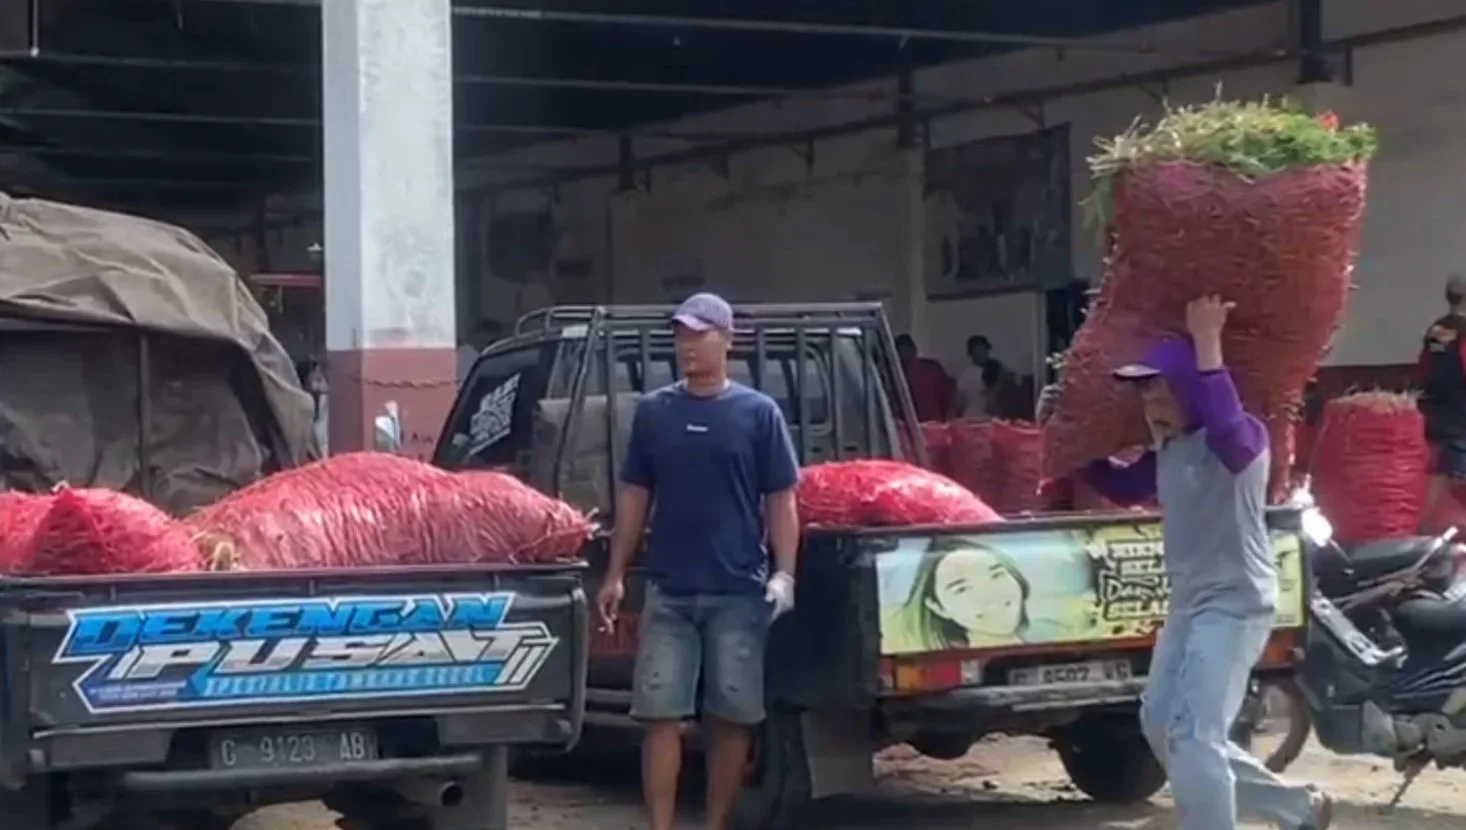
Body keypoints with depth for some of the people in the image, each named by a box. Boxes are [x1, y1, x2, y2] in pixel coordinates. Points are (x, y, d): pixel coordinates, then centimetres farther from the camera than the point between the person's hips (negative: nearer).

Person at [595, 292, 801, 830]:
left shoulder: (758, 413, 1)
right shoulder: (653, 412, 7)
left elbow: (781, 500, 1)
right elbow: (634, 496, 11)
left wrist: (784, 573, -9)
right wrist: (616, 575, 6)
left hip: (738, 592, -1)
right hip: (667, 592, 2)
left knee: (731, 717, 3)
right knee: (660, 714, -2)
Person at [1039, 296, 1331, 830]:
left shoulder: (1243, 438, -18)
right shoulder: (1167, 451, 8)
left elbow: (1225, 430, -43)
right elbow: (1123, 488, 24)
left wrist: (1207, 344, -39)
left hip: (1236, 604, -10)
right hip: (1188, 604, 10)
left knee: (1194, 738, -18)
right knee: (1163, 726, 17)